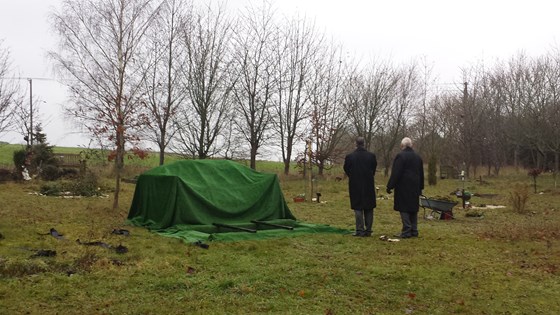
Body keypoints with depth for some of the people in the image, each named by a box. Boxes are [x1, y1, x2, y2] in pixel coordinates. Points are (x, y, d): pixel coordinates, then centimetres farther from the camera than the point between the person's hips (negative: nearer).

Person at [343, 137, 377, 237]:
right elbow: (374, 169, 5)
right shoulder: (371, 156, -5)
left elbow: (346, 170, 1)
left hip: (355, 185, -2)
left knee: (358, 208, 3)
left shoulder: (349, 157, -9)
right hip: (369, 185, 2)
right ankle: (368, 230, 14)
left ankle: (360, 230, 1)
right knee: (369, 209, 11)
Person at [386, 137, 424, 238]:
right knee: (413, 208, 11)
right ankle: (414, 231, 14)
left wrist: (390, 186, -10)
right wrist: (420, 188, 24)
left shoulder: (400, 156, -11)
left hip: (403, 187, -7)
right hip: (415, 187, 7)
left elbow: (395, 174, -15)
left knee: (404, 209, -5)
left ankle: (406, 231, -7)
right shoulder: (418, 157, 13)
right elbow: (421, 174, 19)